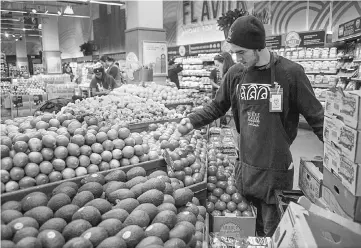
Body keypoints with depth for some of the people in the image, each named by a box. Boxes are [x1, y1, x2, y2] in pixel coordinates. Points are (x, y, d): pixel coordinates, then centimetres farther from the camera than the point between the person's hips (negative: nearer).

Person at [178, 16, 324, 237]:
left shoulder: (290, 72, -12)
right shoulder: (235, 73, -1)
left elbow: (315, 116, -6)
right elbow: (218, 107, 11)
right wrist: (193, 120, -1)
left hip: (277, 169, -3)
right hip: (245, 165, 4)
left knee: (273, 231, 11)